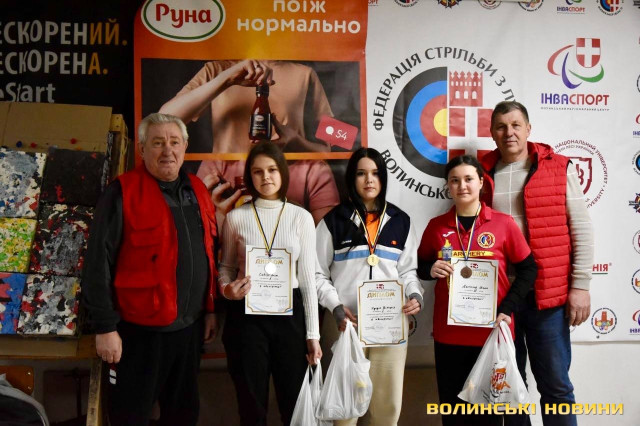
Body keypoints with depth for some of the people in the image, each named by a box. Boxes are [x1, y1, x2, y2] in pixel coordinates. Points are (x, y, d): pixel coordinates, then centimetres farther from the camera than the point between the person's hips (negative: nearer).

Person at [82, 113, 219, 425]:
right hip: (139, 330, -5)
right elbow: (98, 264, -12)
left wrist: (210, 309, 14)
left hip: (189, 327, 6)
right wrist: (105, 327, -13)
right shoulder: (123, 192, -11)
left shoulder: (197, 191, 7)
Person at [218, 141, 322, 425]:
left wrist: (313, 333, 0)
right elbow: (226, 267, 10)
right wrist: (227, 289, -14)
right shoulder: (236, 217, 0)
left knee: (295, 403, 11)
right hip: (247, 314, 0)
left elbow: (308, 276, 1)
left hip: (290, 312, 1)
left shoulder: (301, 217, 0)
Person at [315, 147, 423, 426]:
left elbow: (408, 269, 11)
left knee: (388, 401, 5)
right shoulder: (333, 221, 3)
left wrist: (415, 295, -9)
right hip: (345, 322, -2)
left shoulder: (400, 222, 10)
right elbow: (318, 274, 2)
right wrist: (335, 306, -12)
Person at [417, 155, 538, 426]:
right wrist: (431, 270, -10)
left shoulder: (503, 223, -3)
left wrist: (507, 309, -9)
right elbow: (419, 267, 13)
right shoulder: (436, 226, 3)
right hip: (448, 334, 2)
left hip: (492, 332, -1)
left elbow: (528, 270, 1)